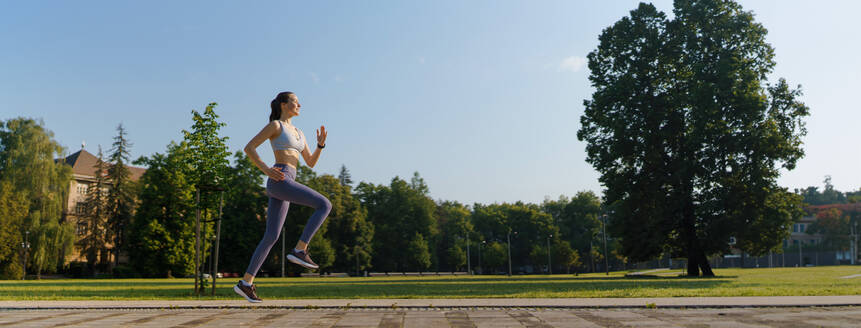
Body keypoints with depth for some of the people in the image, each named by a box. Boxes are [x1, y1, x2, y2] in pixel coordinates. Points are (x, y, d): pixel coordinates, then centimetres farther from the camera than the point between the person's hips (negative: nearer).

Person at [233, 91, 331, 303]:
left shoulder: (298, 133, 26)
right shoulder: (275, 125, 2)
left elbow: (311, 162, 23)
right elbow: (249, 147, -4)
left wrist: (321, 144, 6)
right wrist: (267, 170, -14)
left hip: (282, 188, 9)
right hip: (280, 181, -9)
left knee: (271, 237, 5)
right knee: (324, 205, -14)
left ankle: (246, 283, 7)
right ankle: (300, 250, -15)